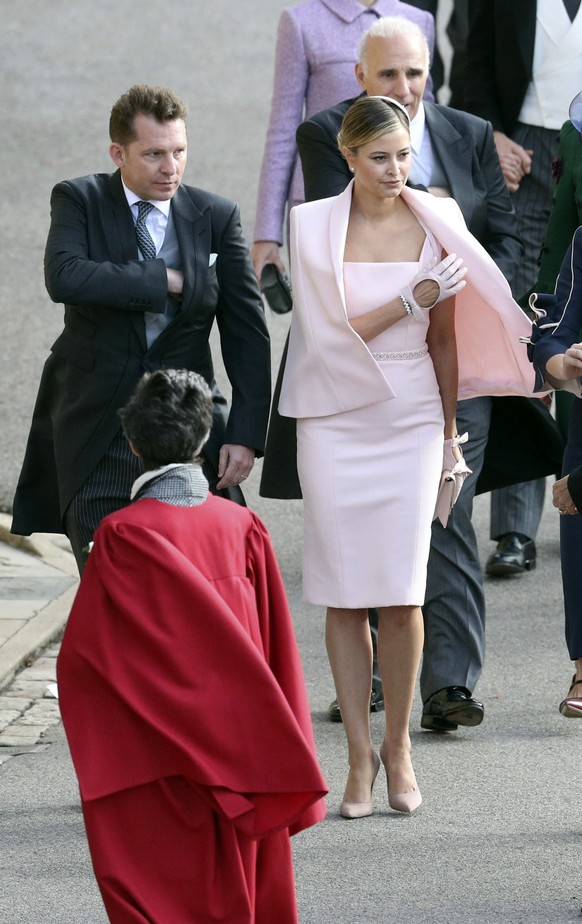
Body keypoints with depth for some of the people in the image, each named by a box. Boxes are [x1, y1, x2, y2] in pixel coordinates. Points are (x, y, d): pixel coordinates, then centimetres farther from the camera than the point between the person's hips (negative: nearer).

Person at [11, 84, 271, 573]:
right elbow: (65, 278, -22)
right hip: (97, 432, -1)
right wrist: (167, 280, -18)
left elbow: (247, 332, 2)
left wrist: (245, 434, -8)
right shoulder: (79, 201, -1)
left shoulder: (216, 217, 2)